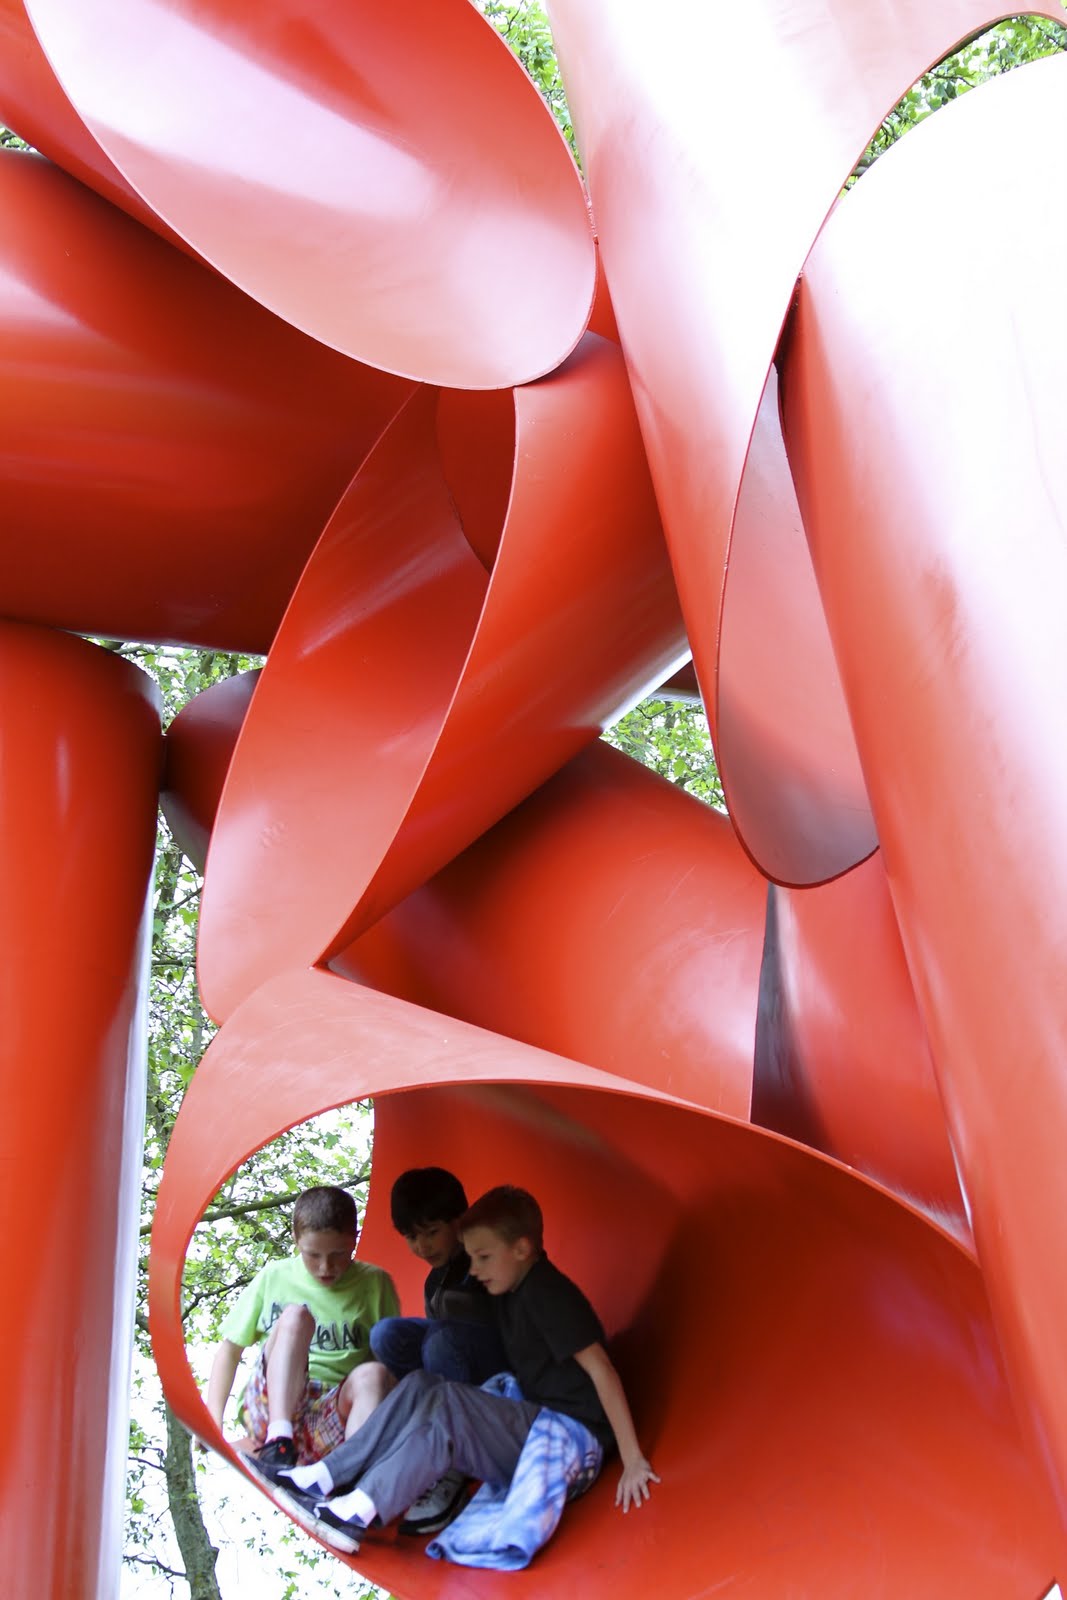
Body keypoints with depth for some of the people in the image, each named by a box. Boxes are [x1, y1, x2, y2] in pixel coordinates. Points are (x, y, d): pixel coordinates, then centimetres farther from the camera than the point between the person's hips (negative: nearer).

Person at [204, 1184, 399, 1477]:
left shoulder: (374, 1284, 6)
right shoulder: (273, 1277, 7)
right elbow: (230, 1349, 13)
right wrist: (213, 1421, 2)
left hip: (334, 1417, 0)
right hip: (270, 1408, 0)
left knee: (371, 1374, -32)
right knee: (295, 1316, -24)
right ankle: (278, 1440, -37)